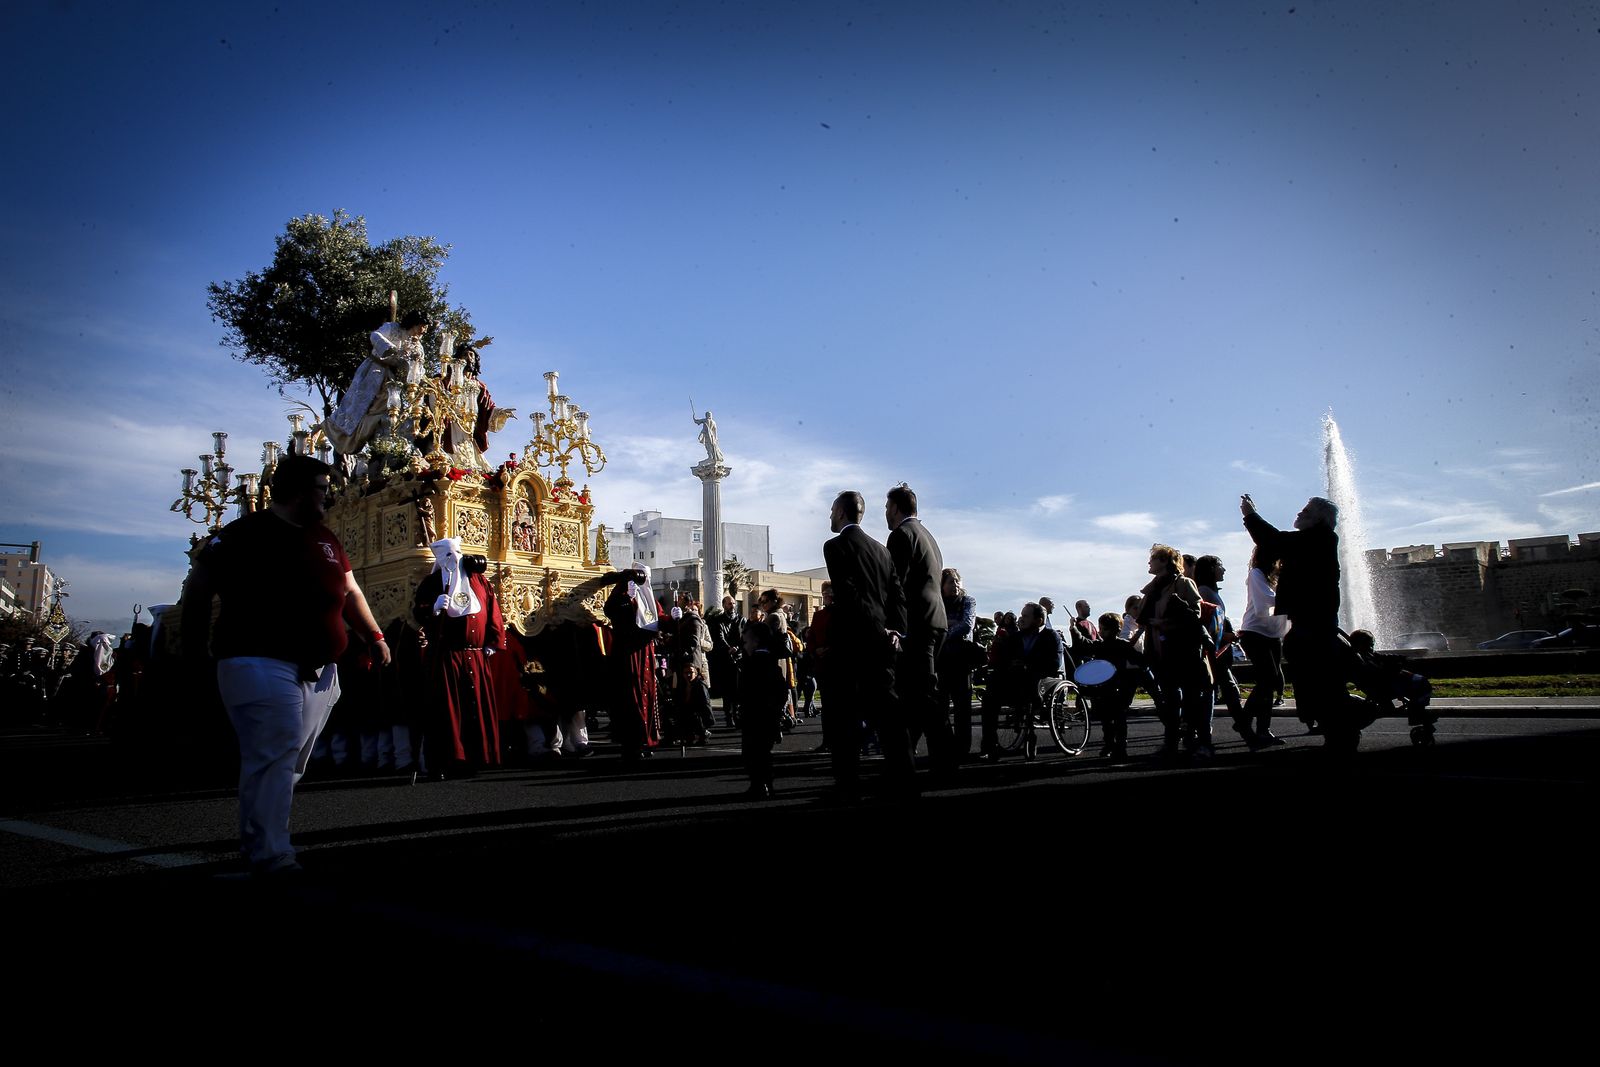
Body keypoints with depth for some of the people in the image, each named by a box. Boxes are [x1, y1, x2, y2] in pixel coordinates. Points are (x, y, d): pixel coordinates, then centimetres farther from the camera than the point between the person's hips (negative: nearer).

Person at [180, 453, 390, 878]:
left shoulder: (324, 539, 16)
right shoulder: (246, 533, -5)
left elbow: (350, 591, 22)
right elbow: (198, 587, 1)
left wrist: (375, 637, 14)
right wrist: (194, 644, 2)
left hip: (317, 671, 7)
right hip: (263, 664, -7)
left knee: (289, 763, 11)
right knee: (274, 757, -14)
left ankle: (257, 844, 24)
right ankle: (270, 856, -11)